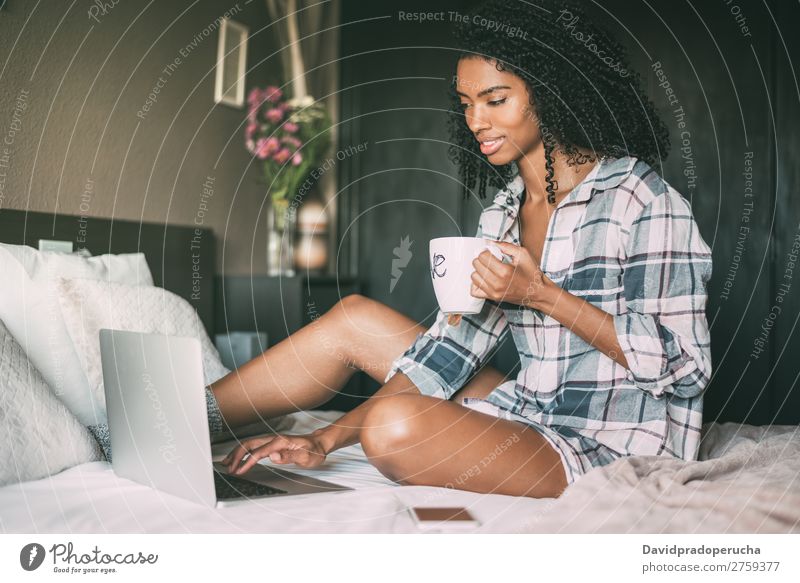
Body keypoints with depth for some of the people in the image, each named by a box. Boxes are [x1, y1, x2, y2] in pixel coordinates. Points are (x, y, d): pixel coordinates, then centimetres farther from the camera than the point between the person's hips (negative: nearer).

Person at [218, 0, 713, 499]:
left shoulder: (640, 197, -12)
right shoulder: (504, 211, 9)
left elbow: (677, 365, -14)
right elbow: (456, 341, 3)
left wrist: (544, 295, -21)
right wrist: (325, 441, -4)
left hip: (612, 453, -7)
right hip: (533, 417, 7)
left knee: (396, 425, -31)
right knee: (356, 318, 3)